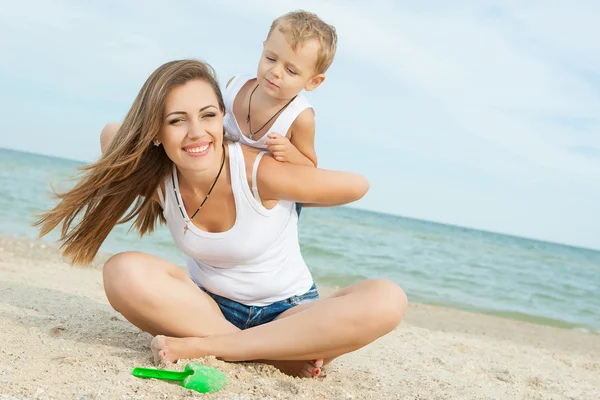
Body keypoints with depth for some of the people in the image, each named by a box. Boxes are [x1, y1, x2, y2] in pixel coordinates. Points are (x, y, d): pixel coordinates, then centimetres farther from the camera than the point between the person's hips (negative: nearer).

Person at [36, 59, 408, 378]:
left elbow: (358, 186, -9)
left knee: (386, 300, -31)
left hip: (287, 312, -2)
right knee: (124, 272, -27)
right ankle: (278, 355, -22)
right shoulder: (156, 183, -11)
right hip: (207, 307, 2)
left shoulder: (262, 173, -23)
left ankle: (205, 347, -27)